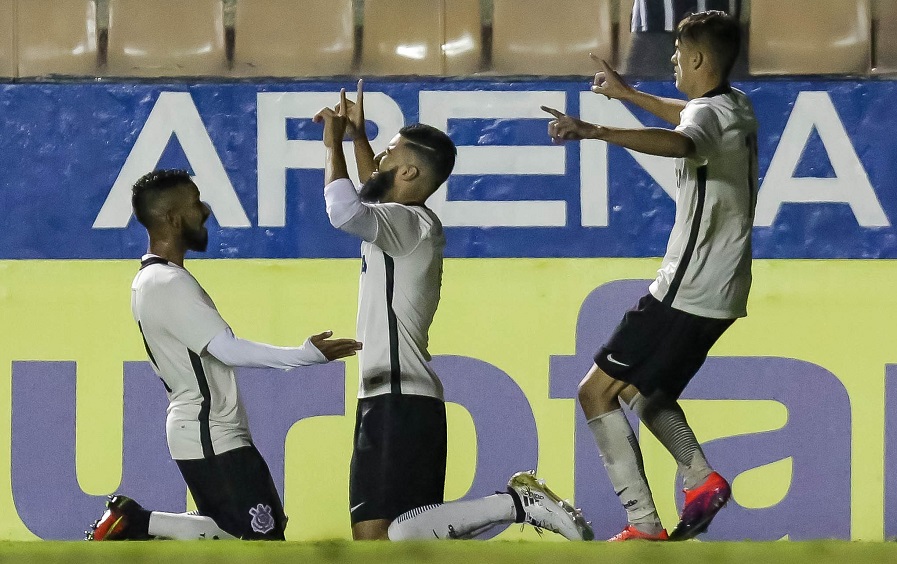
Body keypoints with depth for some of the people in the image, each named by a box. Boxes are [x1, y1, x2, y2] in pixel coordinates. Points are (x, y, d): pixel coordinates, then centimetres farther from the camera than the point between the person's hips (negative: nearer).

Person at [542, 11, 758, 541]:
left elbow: (679, 142, -45)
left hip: (686, 292, -10)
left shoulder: (709, 114, -18)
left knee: (597, 391, -4)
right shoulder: (737, 107, 12)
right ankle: (702, 477, 0)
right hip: (721, 292, 10)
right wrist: (627, 93, 49)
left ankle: (645, 525, -12)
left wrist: (597, 132, -55)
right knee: (647, 393, 24)